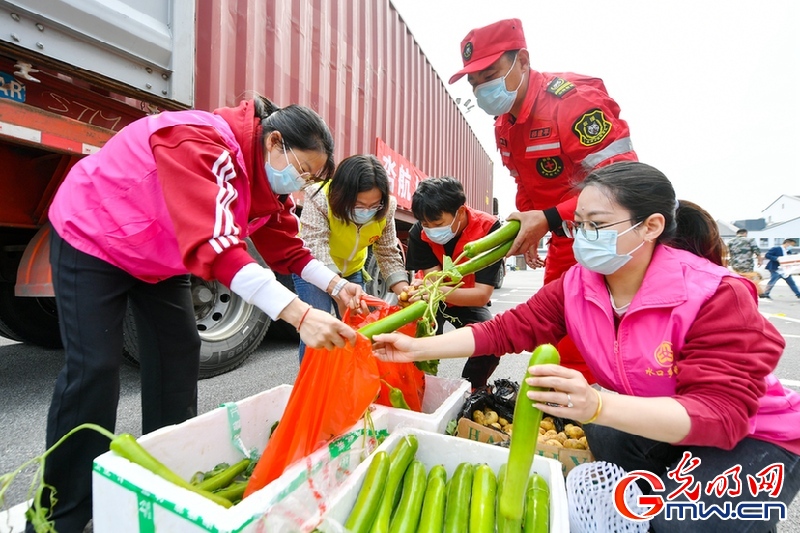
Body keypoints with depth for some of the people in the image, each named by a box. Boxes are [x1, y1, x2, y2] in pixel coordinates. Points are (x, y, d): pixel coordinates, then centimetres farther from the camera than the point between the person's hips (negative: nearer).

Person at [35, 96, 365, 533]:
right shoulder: (199, 143, -35)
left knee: (179, 355, 4)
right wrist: (300, 314, -55)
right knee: (93, 368, -11)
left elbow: (287, 250, -6)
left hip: (160, 257, 7)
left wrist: (335, 285, -21)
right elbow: (215, 244, -48)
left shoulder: (267, 179, -9)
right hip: (92, 238, -7)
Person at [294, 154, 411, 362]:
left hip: (351, 270, 4)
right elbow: (314, 247, -43)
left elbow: (388, 253, -14)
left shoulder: (386, 209, -21)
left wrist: (403, 289, -30)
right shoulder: (319, 198, -33)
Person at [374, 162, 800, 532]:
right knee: (603, 432, -23)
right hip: (647, 429, 5)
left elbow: (720, 413, -33)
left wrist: (597, 405, -51)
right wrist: (417, 348, -22)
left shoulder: (717, 297, -26)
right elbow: (508, 329, -16)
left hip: (753, 437, -4)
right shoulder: (576, 284, -14)